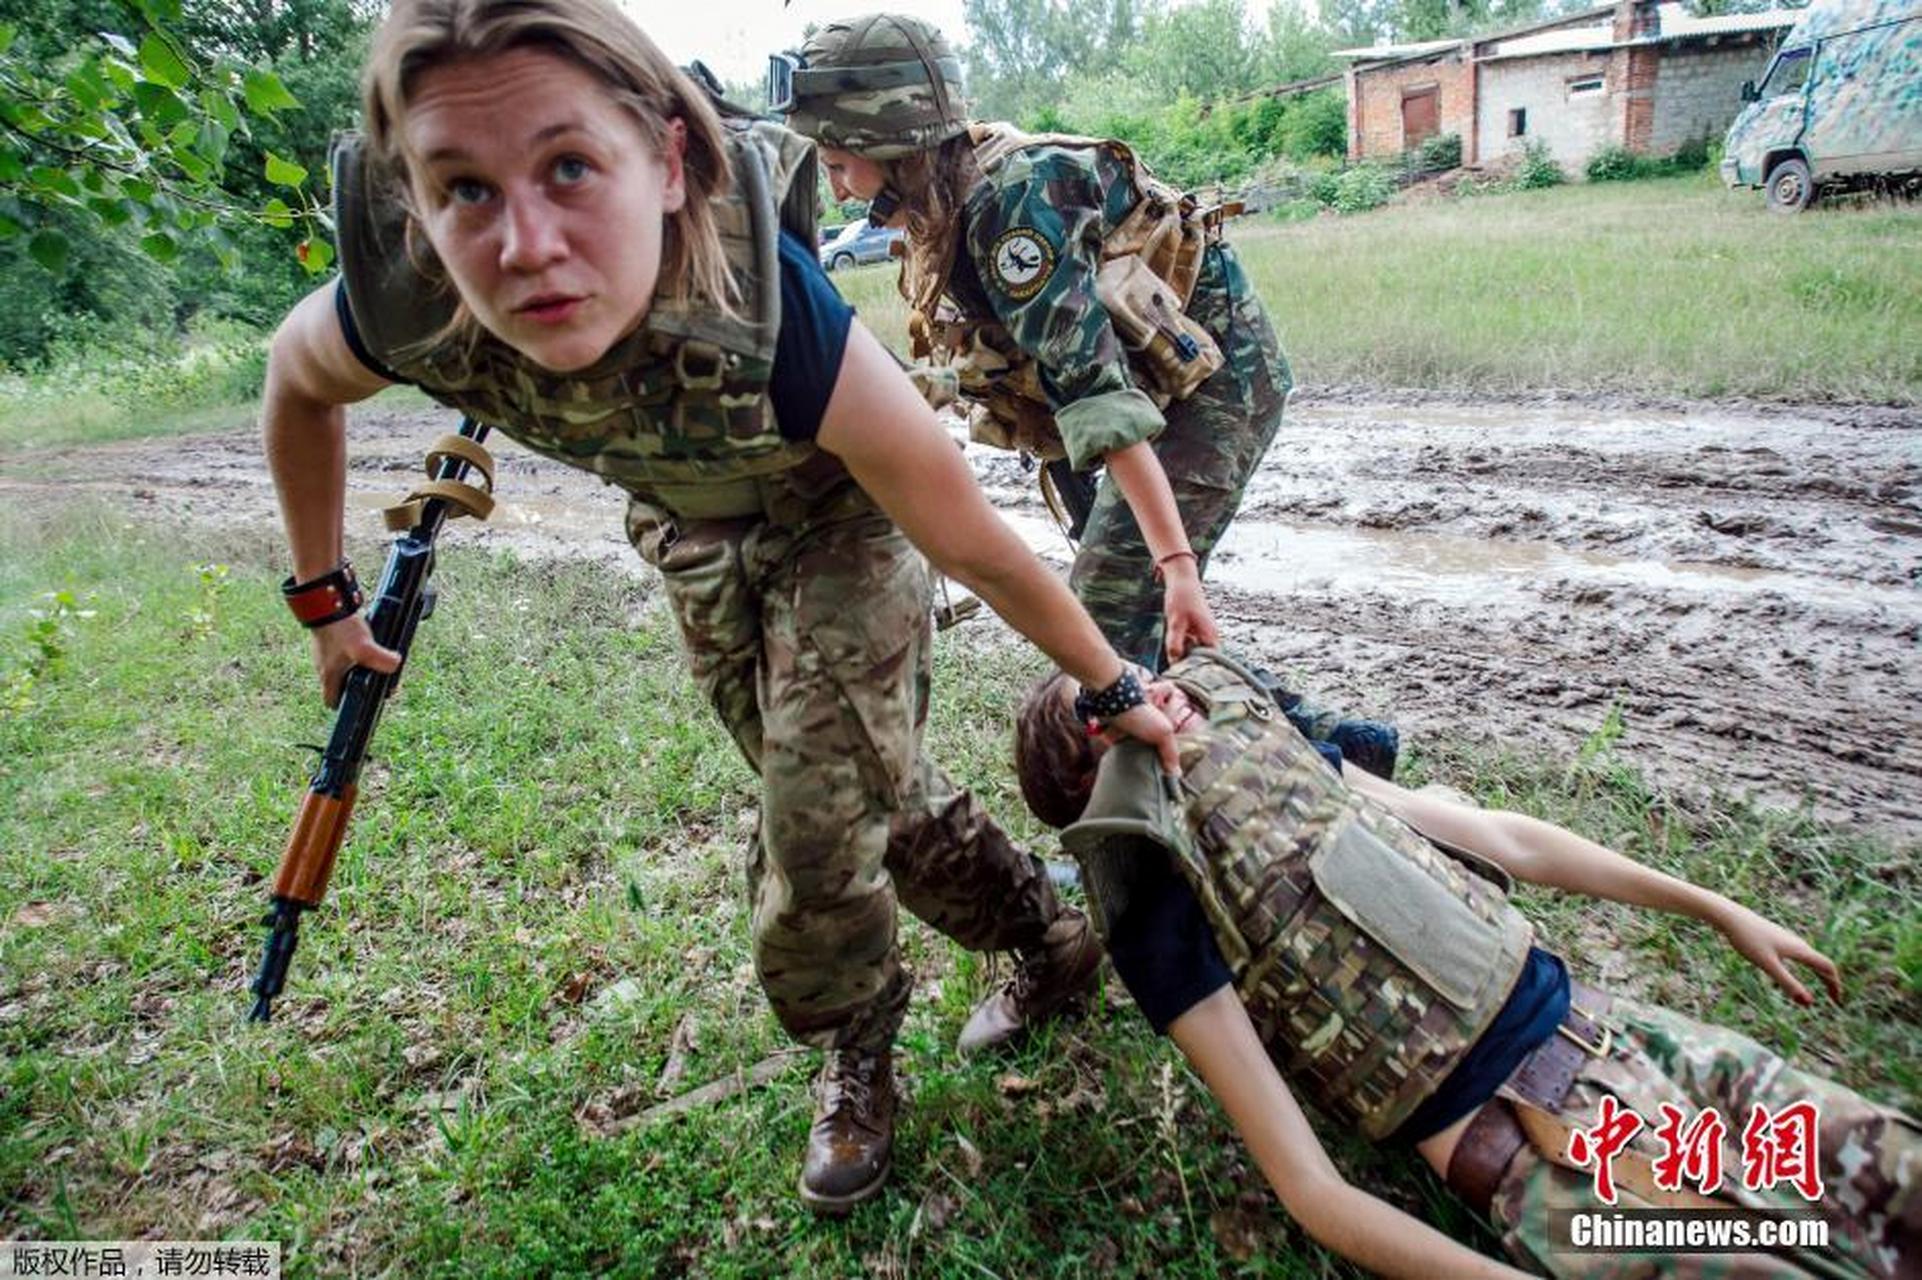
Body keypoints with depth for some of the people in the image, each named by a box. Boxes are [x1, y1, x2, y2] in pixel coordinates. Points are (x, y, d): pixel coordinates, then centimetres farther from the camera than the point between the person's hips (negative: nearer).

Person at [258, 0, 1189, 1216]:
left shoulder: (786, 334, -43)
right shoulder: (398, 307, -33)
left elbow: (984, 552, -28)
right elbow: (295, 384, -6)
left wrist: (1116, 690, -15)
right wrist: (323, 598, 2)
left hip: (837, 513, -4)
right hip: (693, 532, 4)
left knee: (823, 812, -6)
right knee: (866, 780, 13)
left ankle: (857, 1063, 26)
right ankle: (1052, 938, 38)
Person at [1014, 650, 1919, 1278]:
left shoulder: (1289, 762, 7)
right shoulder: (1162, 920, -13)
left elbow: (1505, 840, 15)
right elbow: (1309, 1187, -15)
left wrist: (1718, 910, 19)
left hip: (1598, 1030, 7)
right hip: (1521, 1148, -6)